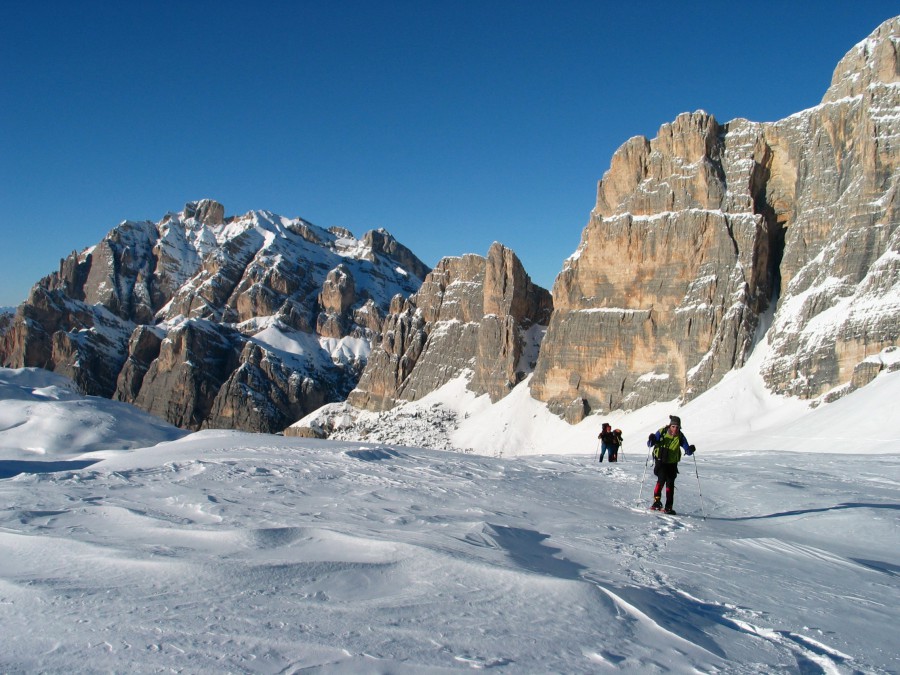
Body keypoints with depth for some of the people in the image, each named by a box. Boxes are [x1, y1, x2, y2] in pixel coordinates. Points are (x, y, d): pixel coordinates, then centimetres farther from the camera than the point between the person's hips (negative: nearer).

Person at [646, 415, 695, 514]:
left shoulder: (680, 436, -9)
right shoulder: (662, 432, -13)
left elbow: (687, 451, -10)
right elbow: (650, 445, -7)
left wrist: (690, 450, -33)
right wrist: (651, 440, -29)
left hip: (672, 463, 2)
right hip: (660, 461, -2)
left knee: (670, 484, 1)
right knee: (662, 479, -22)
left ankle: (668, 507, 10)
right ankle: (656, 501, -13)